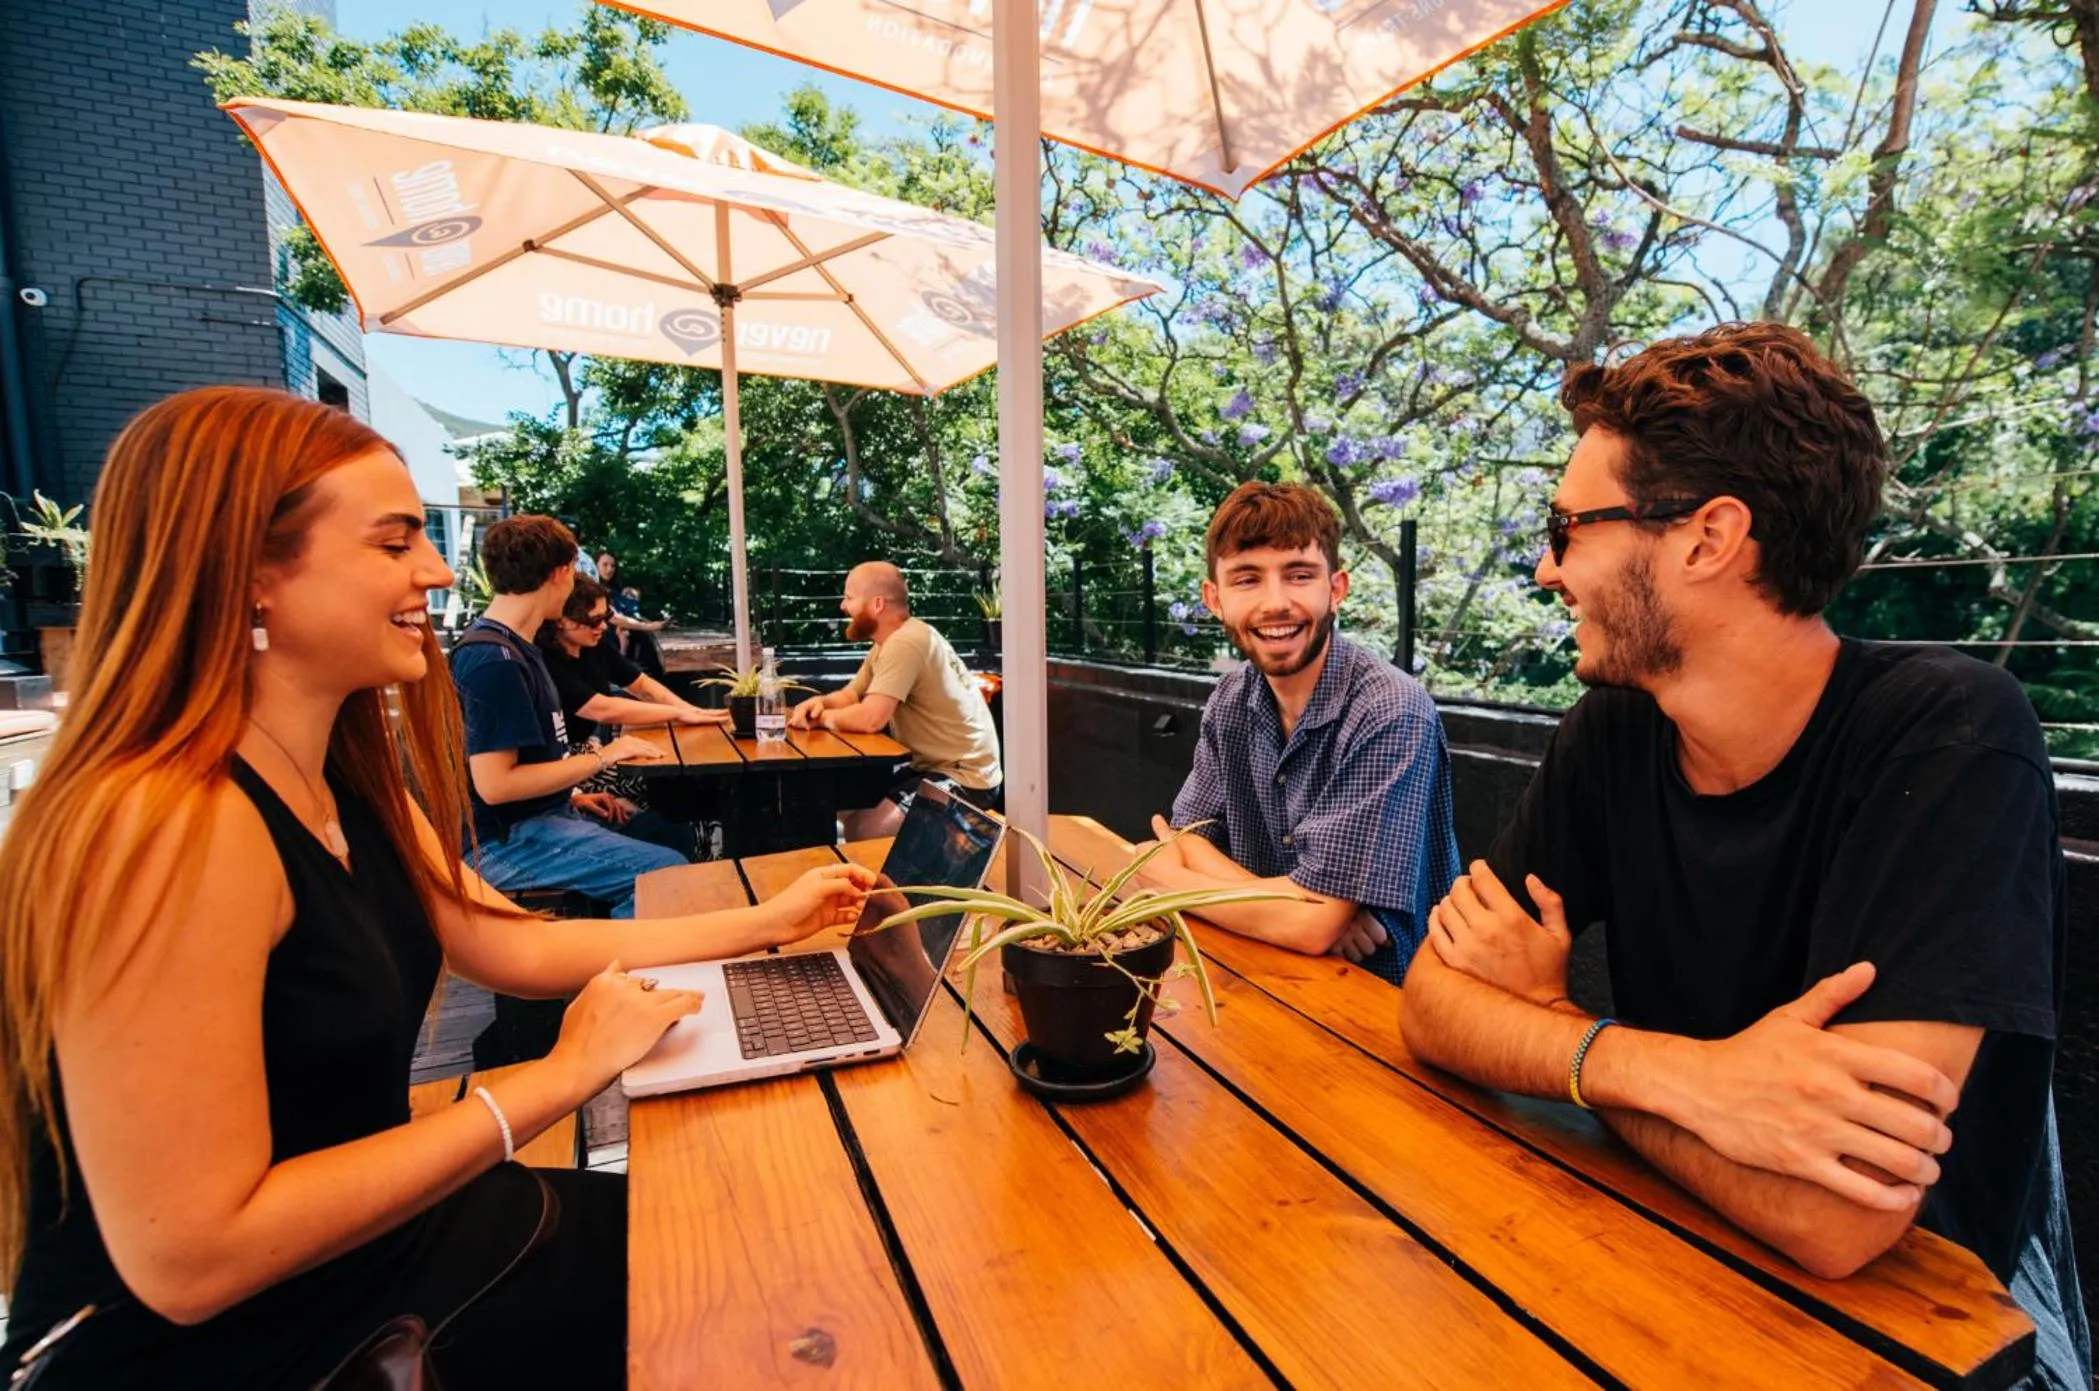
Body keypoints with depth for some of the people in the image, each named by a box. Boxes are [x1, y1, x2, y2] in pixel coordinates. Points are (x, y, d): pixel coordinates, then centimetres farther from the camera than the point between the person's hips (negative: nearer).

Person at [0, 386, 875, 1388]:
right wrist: (559, 1078, -24)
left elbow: (515, 947, 5)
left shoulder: (343, 785, 0)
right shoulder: (171, 823, -29)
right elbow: (190, 1258, -28)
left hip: (359, 1243, 7)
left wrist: (770, 922, 3)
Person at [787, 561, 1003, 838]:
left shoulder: (904, 643, -22)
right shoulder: (889, 642, 10)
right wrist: (820, 702, -6)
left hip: (964, 777, -10)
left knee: (866, 831, -24)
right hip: (934, 766, 10)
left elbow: (869, 718, -29)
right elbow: (850, 695, 17)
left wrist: (822, 717, -10)